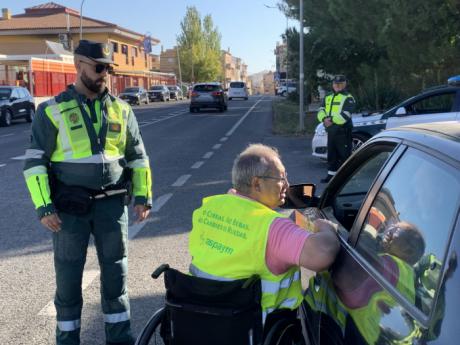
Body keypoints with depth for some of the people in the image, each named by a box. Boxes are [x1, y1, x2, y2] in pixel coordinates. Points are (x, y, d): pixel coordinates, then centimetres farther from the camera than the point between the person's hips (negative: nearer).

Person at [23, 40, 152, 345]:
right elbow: (35, 161, -2)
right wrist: (43, 207, -10)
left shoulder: (121, 109, 6)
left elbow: (138, 156, 12)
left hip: (112, 204, 3)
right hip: (70, 207, -2)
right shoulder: (53, 111, -3)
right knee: (68, 275, 8)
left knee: (116, 272, 10)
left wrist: (143, 195, 4)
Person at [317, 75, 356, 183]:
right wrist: (324, 118, -15)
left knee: (344, 154, -4)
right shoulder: (328, 98, 18)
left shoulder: (348, 98, -4)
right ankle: (331, 174, 23)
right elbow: (321, 111, 6)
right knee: (331, 154, 13)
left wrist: (332, 119, -22)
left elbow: (345, 115, -17)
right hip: (331, 131, 7)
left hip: (343, 131, -7)